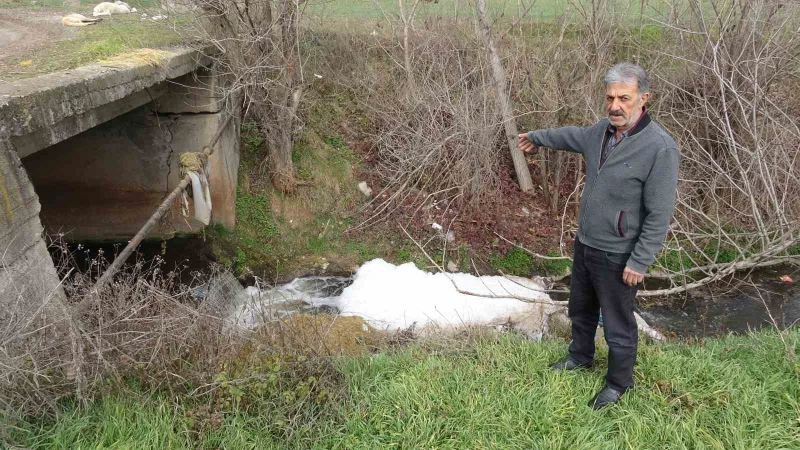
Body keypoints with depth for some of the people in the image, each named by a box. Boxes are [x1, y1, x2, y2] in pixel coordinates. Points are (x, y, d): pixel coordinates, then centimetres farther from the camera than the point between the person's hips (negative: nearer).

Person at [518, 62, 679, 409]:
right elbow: (574, 135, 22)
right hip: (584, 244, 7)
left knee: (617, 324, 11)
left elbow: (659, 215, -22)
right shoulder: (602, 131, -3)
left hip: (617, 256, -7)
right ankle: (581, 355, 50)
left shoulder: (659, 147, -24)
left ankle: (619, 382, 34)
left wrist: (639, 262, -20)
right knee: (581, 308, 26)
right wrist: (537, 137, 35)